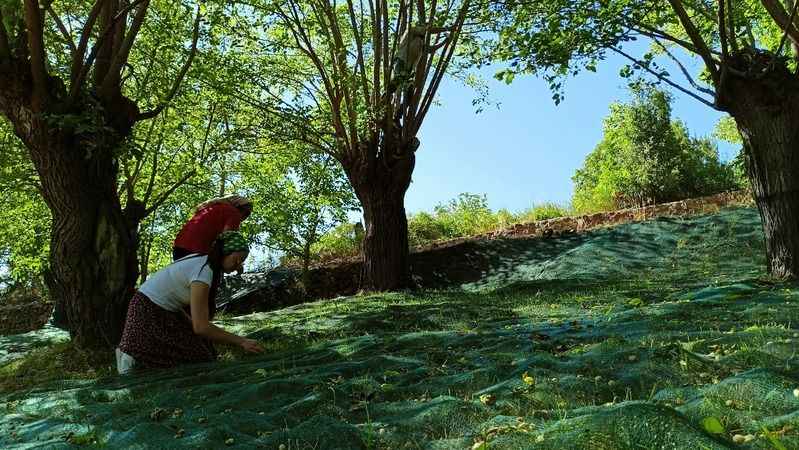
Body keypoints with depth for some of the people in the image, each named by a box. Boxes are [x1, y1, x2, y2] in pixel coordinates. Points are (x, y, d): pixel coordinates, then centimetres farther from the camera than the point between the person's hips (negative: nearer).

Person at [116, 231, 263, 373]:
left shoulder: (202, 260, 2)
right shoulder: (204, 272, -26)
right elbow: (201, 327, -29)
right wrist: (241, 341, -25)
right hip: (148, 314, -9)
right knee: (197, 355, -8)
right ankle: (135, 358, -3)